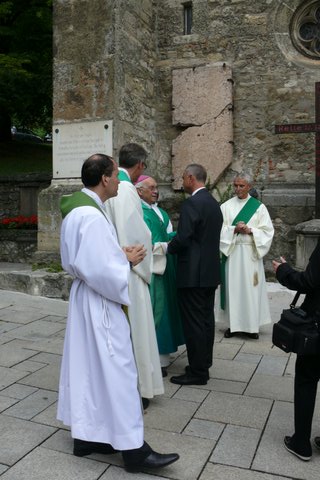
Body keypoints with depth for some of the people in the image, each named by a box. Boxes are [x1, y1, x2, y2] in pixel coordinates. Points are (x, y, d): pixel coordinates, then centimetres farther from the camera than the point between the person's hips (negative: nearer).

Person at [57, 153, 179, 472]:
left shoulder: (78, 208, 10)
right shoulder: (91, 215, -22)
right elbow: (98, 269, -27)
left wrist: (119, 255, 7)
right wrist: (126, 260, -11)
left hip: (86, 296, 10)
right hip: (100, 302, -10)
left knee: (88, 368, 17)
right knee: (115, 372, -1)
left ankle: (86, 435, 30)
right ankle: (133, 448, 11)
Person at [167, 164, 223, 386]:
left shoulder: (192, 203, -16)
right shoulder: (214, 203, 12)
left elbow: (182, 239, -21)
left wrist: (166, 247, -1)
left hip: (193, 273, -9)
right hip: (210, 271, 9)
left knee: (194, 322, -1)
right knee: (206, 319, 15)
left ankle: (197, 372, 7)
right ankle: (204, 364, 27)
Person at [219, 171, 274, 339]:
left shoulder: (259, 206, 4)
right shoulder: (226, 206, 5)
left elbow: (267, 230, 0)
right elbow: (219, 229, -1)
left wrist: (250, 230, -15)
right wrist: (234, 229, -17)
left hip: (251, 253, -1)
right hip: (231, 252, 1)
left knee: (251, 288, 1)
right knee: (232, 287, 3)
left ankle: (252, 325, 12)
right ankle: (233, 324, 13)